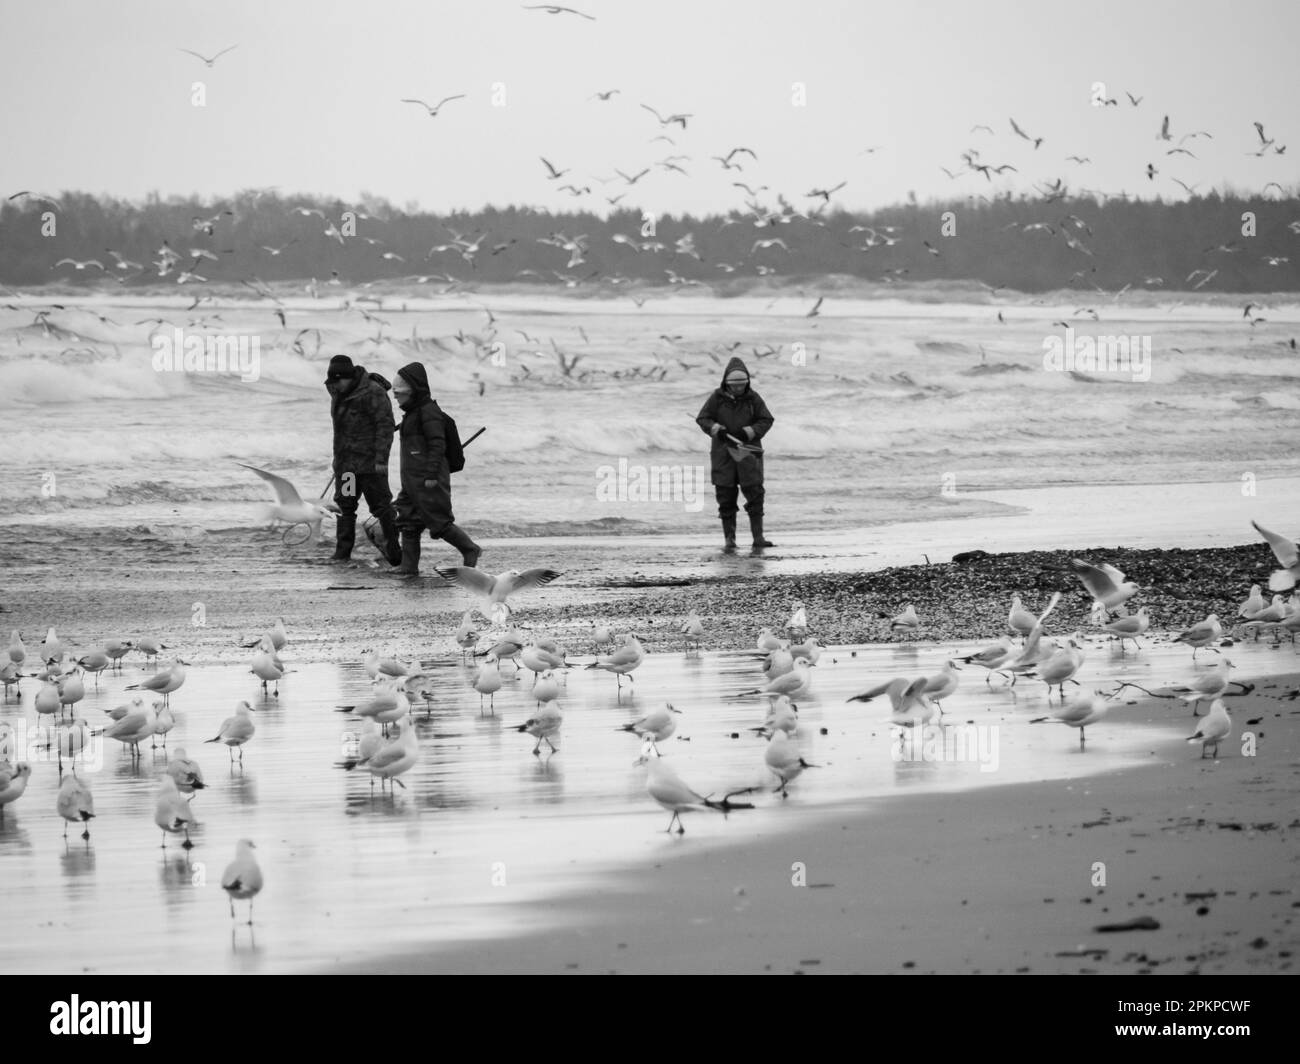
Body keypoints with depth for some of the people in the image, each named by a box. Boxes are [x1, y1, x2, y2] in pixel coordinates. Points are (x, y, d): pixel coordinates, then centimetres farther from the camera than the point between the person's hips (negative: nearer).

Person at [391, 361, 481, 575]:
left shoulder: (429, 411, -14)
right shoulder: (412, 413, 16)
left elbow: (437, 445, -19)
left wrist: (431, 475, -22)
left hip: (428, 480, -10)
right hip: (412, 479, 10)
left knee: (439, 521, -5)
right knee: (408, 522, 7)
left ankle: (470, 550, 11)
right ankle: (409, 568, 8)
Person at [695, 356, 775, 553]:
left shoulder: (753, 398, 0)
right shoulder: (717, 398, -1)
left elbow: (766, 420, 0)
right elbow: (703, 419, 0)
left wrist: (747, 432, -16)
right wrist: (717, 430, -19)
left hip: (748, 451, 0)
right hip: (723, 452, 0)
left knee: (755, 493, -5)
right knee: (726, 497, 1)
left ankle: (758, 538, -1)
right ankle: (729, 540, 7)